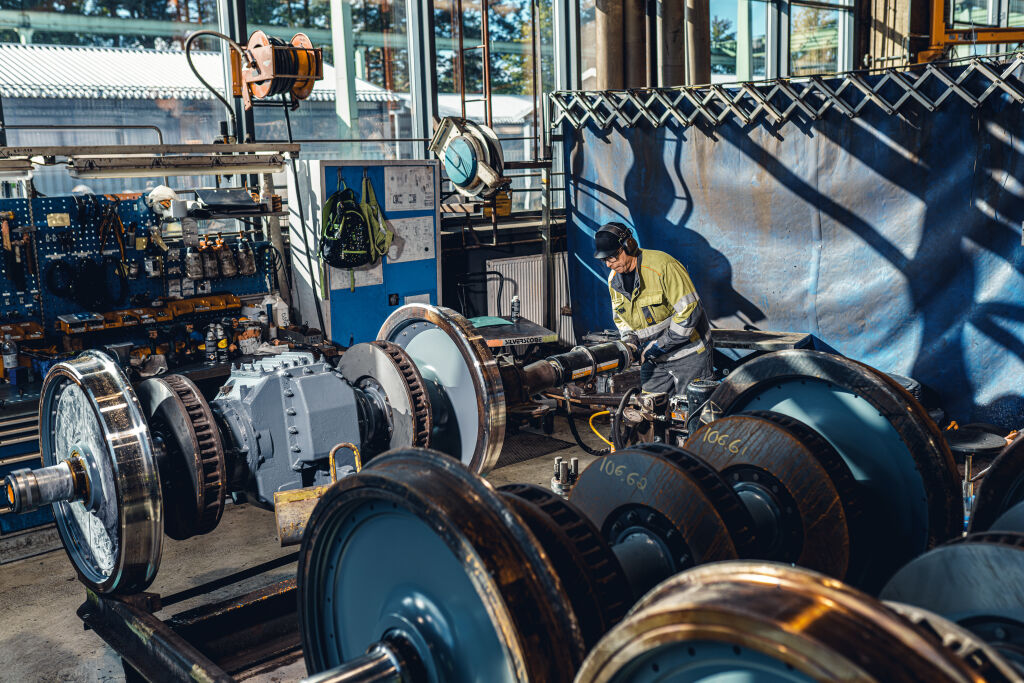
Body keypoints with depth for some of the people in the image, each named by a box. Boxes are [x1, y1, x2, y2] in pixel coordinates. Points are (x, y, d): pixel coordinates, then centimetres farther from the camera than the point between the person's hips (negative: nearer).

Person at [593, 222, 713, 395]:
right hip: (653, 360, 6)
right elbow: (620, 318, 16)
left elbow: (689, 311, -22)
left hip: (688, 353, -6)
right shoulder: (614, 279, 2)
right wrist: (629, 341, -6)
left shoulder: (662, 265, -21)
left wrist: (659, 346, -20)